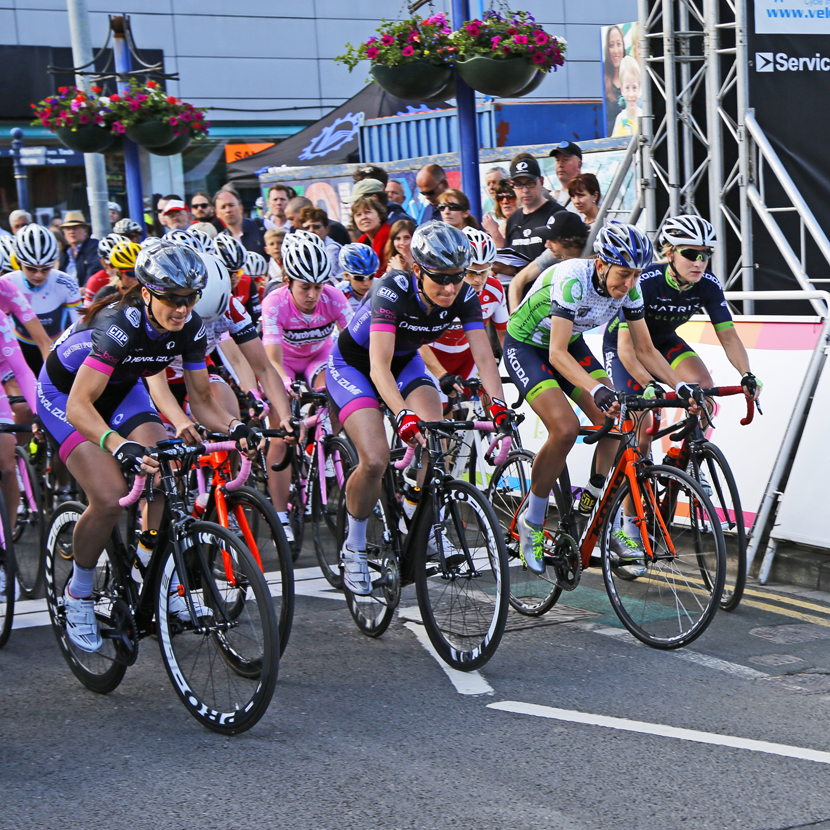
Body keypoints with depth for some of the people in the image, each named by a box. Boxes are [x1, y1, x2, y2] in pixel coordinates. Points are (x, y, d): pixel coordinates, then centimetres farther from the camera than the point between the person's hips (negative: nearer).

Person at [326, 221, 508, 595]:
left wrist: (497, 402, -40)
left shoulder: (463, 296, -21)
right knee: (375, 459, -22)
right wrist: (403, 415, -56)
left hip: (406, 361, 4)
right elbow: (379, 366, -43)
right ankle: (354, 547, 2)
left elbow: (483, 355, -23)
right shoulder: (393, 290, -35)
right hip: (353, 364, -4)